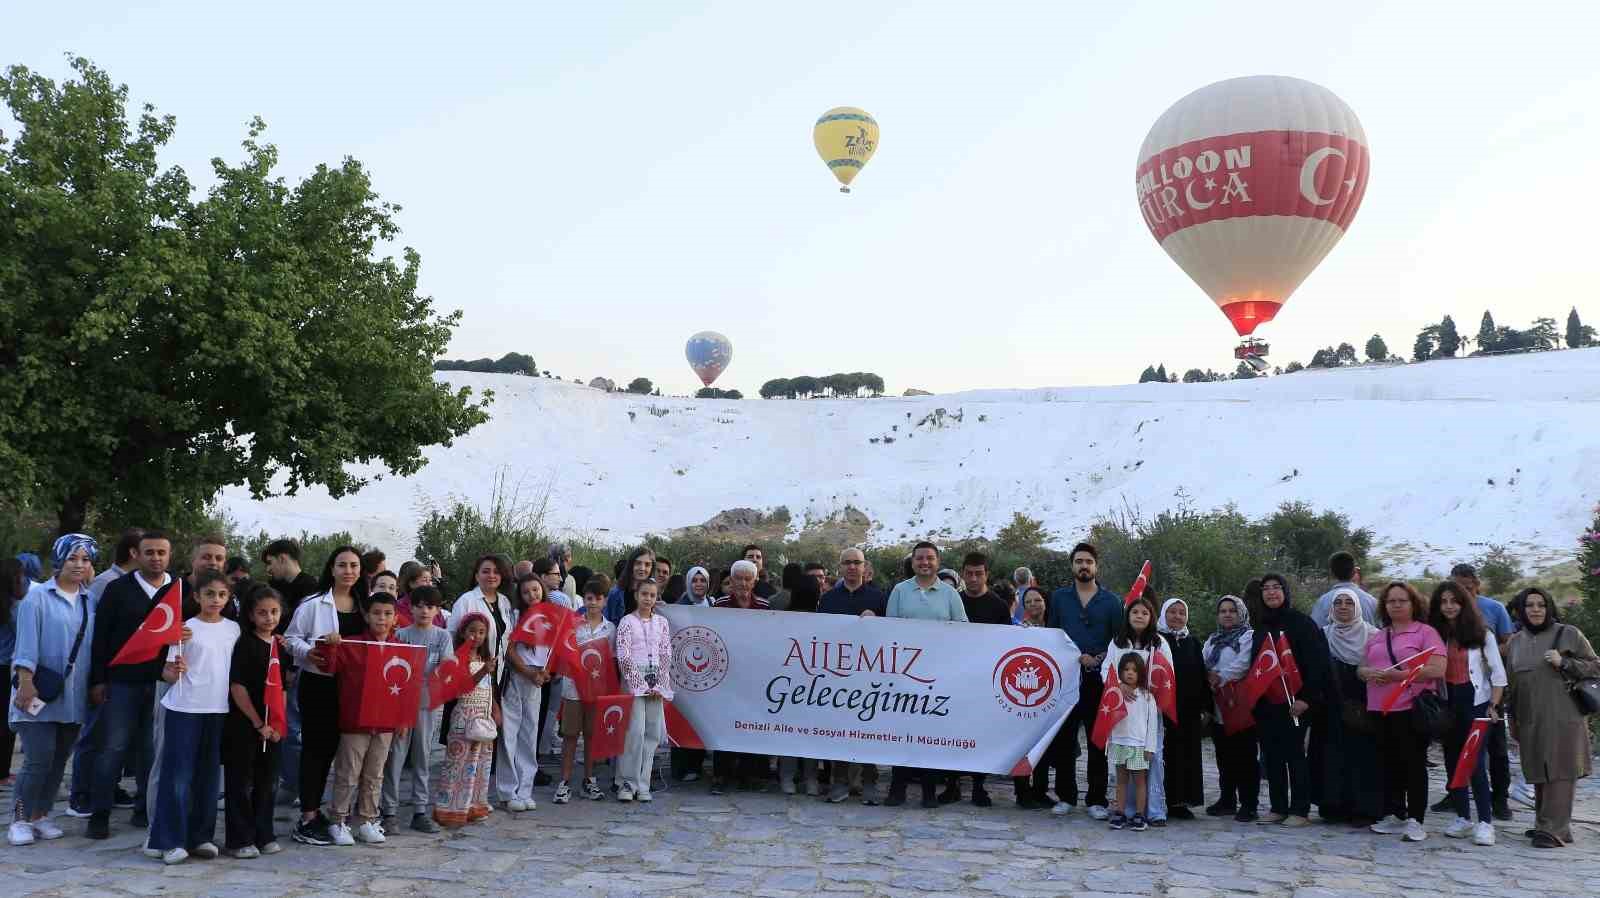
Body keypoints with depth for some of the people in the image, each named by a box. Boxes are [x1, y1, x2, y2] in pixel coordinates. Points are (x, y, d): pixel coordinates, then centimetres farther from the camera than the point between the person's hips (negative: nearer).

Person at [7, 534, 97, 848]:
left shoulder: (91, 600, 8)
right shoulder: (38, 596, -4)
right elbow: (27, 642, -9)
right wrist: (26, 683, -15)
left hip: (73, 696, 5)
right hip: (40, 692, -4)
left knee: (59, 760, 8)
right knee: (39, 760, -7)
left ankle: (40, 816, 20)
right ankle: (20, 820, 7)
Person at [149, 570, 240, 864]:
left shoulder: (233, 629, 8)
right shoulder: (186, 628, -4)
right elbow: (168, 673, -5)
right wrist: (175, 670, -24)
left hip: (218, 710, 4)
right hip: (184, 709, -4)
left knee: (209, 775, 9)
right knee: (179, 775, -3)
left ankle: (201, 836, 18)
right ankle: (171, 841, 4)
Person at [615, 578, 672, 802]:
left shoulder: (662, 622, 11)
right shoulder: (627, 621, 0)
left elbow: (666, 655, 9)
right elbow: (623, 657, -6)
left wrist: (659, 685, -1)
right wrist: (640, 685, -10)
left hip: (655, 682, 4)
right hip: (634, 680, -4)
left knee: (653, 732, 1)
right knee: (635, 730, -11)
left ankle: (642, 784, 9)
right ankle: (628, 783, -2)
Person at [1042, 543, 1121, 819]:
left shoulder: (1112, 601, 6)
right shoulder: (1059, 597, 10)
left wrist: (1098, 660, -10)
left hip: (1098, 679, -1)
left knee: (1098, 741, 2)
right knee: (1063, 740, 3)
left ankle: (1096, 799, 10)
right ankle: (1066, 796, 13)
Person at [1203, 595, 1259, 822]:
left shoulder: (1248, 637, -1)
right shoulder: (1212, 640, 21)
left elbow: (1243, 663, -14)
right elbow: (1202, 663, 12)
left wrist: (1221, 677, -12)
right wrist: (1208, 675, -7)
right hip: (1218, 706, 6)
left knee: (1245, 756, -5)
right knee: (1224, 756, 11)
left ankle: (1248, 803, 0)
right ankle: (1227, 800, 20)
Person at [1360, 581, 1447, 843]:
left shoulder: (1425, 632, -3)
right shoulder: (1377, 637, 18)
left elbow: (1437, 669, -14)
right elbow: (1362, 667, 18)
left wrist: (1397, 675, -18)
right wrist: (1369, 673, -7)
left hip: (1411, 709, -6)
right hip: (1380, 710, 6)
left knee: (1414, 764, 0)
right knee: (1389, 764, 11)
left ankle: (1415, 820, 6)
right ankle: (1393, 816, 21)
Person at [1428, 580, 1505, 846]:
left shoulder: (1482, 635, -1)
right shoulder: (1436, 635, 6)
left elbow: (1498, 674, -1)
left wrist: (1493, 706, -7)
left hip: (1475, 704, -4)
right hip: (1447, 704, 4)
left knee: (1476, 763, -8)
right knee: (1452, 762, 8)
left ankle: (1485, 822, -1)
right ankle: (1463, 818, 18)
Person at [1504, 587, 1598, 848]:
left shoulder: (1568, 634, -1)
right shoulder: (1516, 642, 13)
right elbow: (1512, 684, 19)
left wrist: (1564, 663, -15)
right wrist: (1513, 721, 20)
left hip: (1562, 718, -5)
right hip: (1530, 721, 5)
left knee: (1559, 771, -6)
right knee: (1538, 774, 10)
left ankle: (1554, 829, -4)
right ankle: (1544, 824, 21)